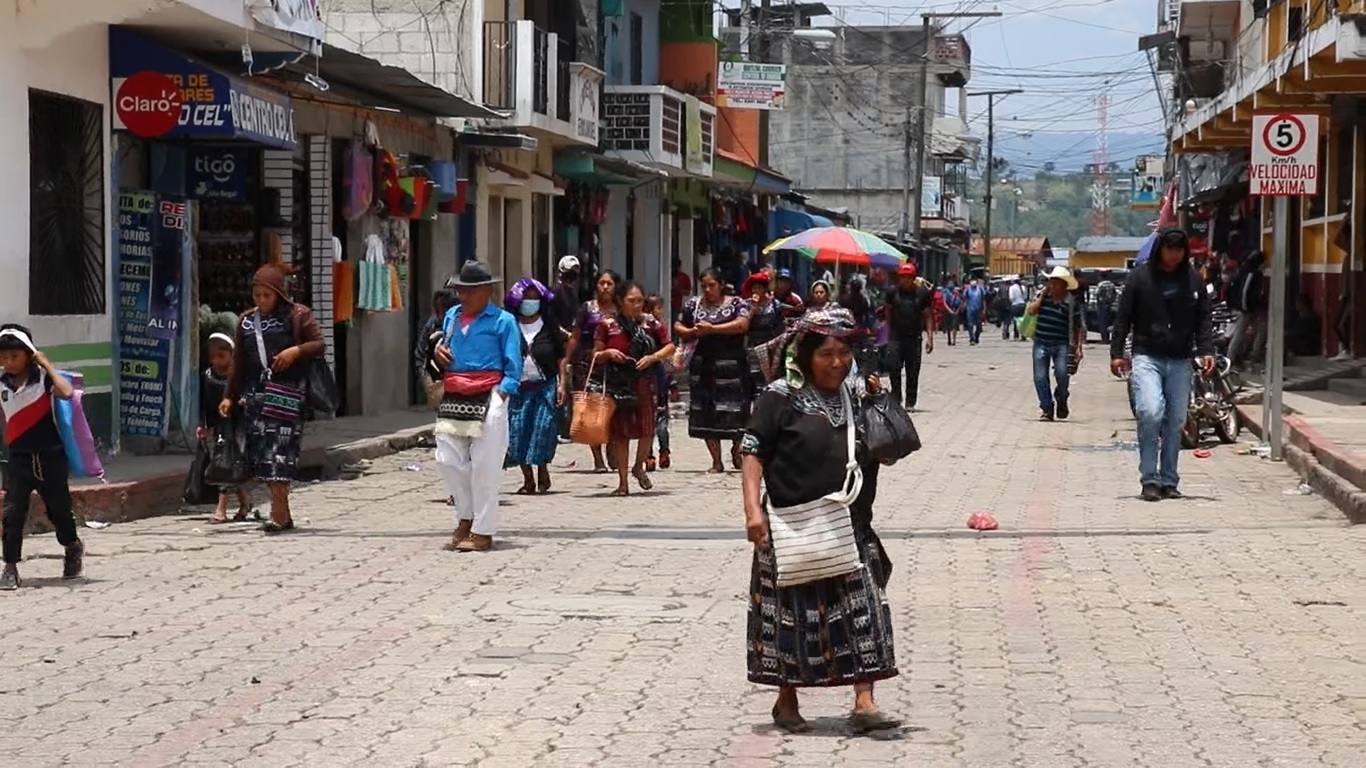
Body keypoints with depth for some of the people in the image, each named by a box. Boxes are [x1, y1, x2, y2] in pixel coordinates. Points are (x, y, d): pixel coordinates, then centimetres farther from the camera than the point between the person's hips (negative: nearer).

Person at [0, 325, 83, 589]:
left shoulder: (43, 377, -9)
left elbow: (66, 392, -30)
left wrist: (47, 364, -20)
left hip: (50, 456, -2)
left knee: (59, 508, 11)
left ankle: (73, 547, 39)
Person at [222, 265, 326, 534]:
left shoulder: (297, 316, 3)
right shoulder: (247, 320, 15)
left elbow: (320, 344, 1)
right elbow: (238, 363, 19)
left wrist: (296, 350, -17)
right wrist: (230, 396, 16)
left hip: (285, 391, -5)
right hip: (254, 393, 5)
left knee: (280, 450, -13)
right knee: (259, 452, 2)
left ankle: (279, 513, -14)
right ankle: (283, 514, 8)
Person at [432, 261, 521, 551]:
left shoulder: (503, 321, -2)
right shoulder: (451, 317, 15)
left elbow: (513, 366, -3)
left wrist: (501, 394, -15)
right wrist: (439, 352, 7)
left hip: (487, 399, -6)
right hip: (453, 400, 6)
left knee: (484, 467, -3)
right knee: (448, 461, 7)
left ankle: (483, 531, 4)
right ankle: (465, 519, 23)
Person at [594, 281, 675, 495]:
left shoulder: (650, 322, 4)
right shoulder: (608, 325, 2)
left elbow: (670, 347, 8)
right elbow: (596, 357, 8)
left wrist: (653, 357, -8)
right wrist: (608, 353, -13)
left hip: (645, 383, 0)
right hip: (618, 384, 0)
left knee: (647, 428, -7)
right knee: (620, 432, 2)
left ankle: (638, 467, 22)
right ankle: (623, 483, 11)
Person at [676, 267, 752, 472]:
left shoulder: (736, 303, 1)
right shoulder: (694, 304, 12)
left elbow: (742, 324, -16)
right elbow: (678, 327, 18)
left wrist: (712, 329, -18)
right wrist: (692, 332, -5)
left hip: (732, 365, -3)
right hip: (703, 365, 3)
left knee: (735, 410, -4)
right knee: (706, 413, 0)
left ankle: (736, 451, 21)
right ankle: (717, 461, 6)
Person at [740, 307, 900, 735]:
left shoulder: (857, 393, 8)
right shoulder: (782, 397, -6)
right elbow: (754, 454, -9)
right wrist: (753, 509, -20)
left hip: (850, 526, 4)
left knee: (863, 610, -5)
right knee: (793, 614, 7)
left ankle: (864, 702, -4)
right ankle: (787, 702, 23)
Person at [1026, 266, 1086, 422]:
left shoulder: (1072, 303, -1)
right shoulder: (1042, 296, 7)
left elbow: (1080, 327, 2)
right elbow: (1030, 311, -7)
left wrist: (1079, 347, -4)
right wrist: (1042, 295, -7)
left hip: (1061, 345, -3)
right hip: (1041, 343, 3)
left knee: (1062, 374, -18)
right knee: (1040, 378, -1)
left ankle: (1061, 400, 12)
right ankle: (1047, 409, 13)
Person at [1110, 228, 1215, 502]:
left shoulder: (1193, 280, 7)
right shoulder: (1140, 277, 0)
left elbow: (1203, 319, 11)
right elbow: (1123, 318, 3)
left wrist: (1206, 351, -2)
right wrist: (1116, 353, -2)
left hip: (1180, 361, 3)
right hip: (1147, 357, -3)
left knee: (1176, 421, 5)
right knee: (1150, 412, -20)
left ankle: (1169, 481, 15)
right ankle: (1150, 479, -11)